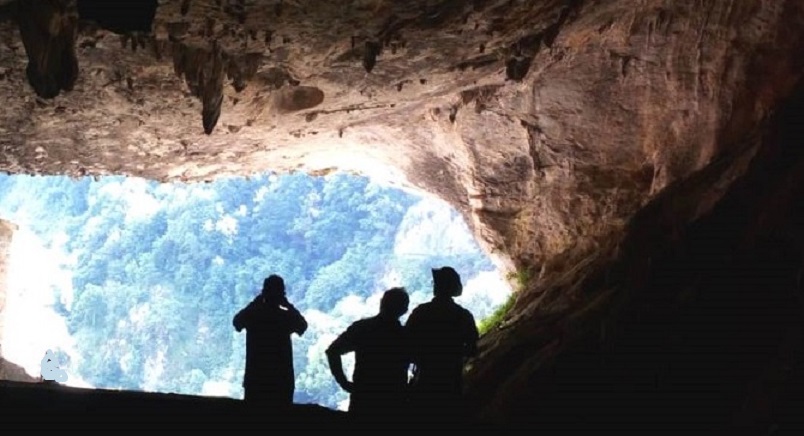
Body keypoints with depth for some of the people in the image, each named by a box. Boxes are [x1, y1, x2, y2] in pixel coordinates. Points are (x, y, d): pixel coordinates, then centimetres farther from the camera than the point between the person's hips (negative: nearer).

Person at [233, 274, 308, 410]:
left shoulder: (251, 314, -3)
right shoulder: (287, 317, -6)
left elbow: (236, 321, 19)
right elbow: (303, 325, 14)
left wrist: (255, 302, 17)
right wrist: (288, 305, 11)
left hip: (255, 379, 1)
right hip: (281, 380, -1)